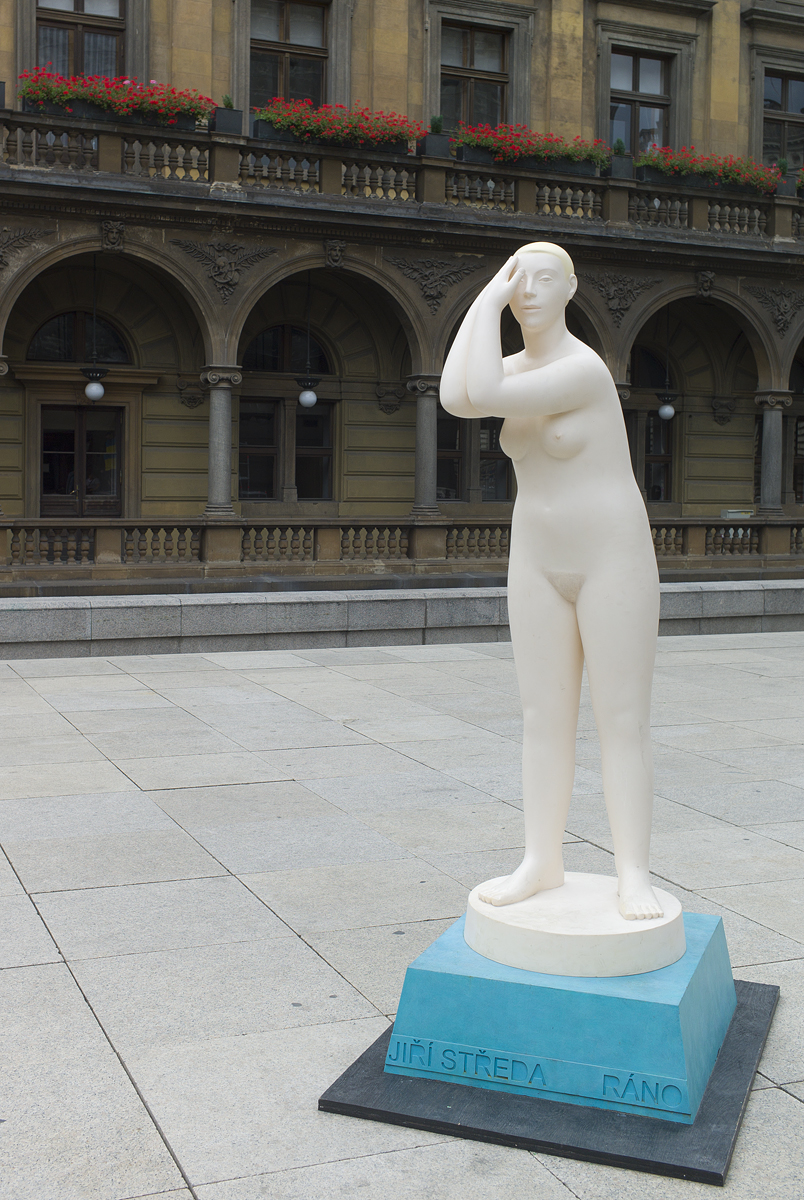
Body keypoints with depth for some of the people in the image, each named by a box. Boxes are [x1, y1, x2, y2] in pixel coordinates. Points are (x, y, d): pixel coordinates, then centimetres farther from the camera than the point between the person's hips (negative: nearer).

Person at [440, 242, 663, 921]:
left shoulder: (584, 370, -20)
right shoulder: (520, 366, 7)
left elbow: (484, 398, -30)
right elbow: (456, 401, -13)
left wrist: (487, 306, -19)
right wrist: (485, 299, -8)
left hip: (612, 564, -7)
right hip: (540, 565, 7)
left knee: (623, 723, -3)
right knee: (544, 718, 6)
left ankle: (634, 876, 5)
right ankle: (542, 864, 14)